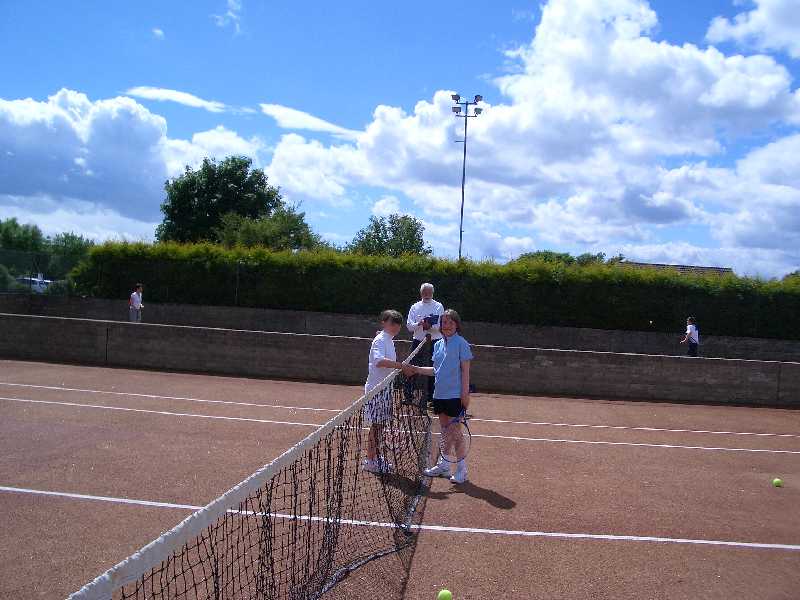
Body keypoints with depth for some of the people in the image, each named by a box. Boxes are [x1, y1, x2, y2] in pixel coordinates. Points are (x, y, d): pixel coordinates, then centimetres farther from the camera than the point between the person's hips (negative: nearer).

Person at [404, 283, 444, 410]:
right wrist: (419, 324, -16)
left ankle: (430, 397, 10)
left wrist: (430, 327, -22)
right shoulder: (415, 307, 10)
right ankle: (408, 396, 6)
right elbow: (409, 326, 3)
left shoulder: (439, 307, 3)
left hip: (434, 342, -2)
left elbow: (441, 326, -6)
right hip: (418, 341, 2)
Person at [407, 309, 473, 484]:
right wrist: (416, 369, 9)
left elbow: (465, 370, -9)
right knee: (443, 429, 15)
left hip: (455, 395, -7)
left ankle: (461, 469, 7)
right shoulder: (438, 345, 11)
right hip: (439, 394, 7)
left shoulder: (461, 343, -8)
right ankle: (443, 465, 26)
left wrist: (465, 393, -14)